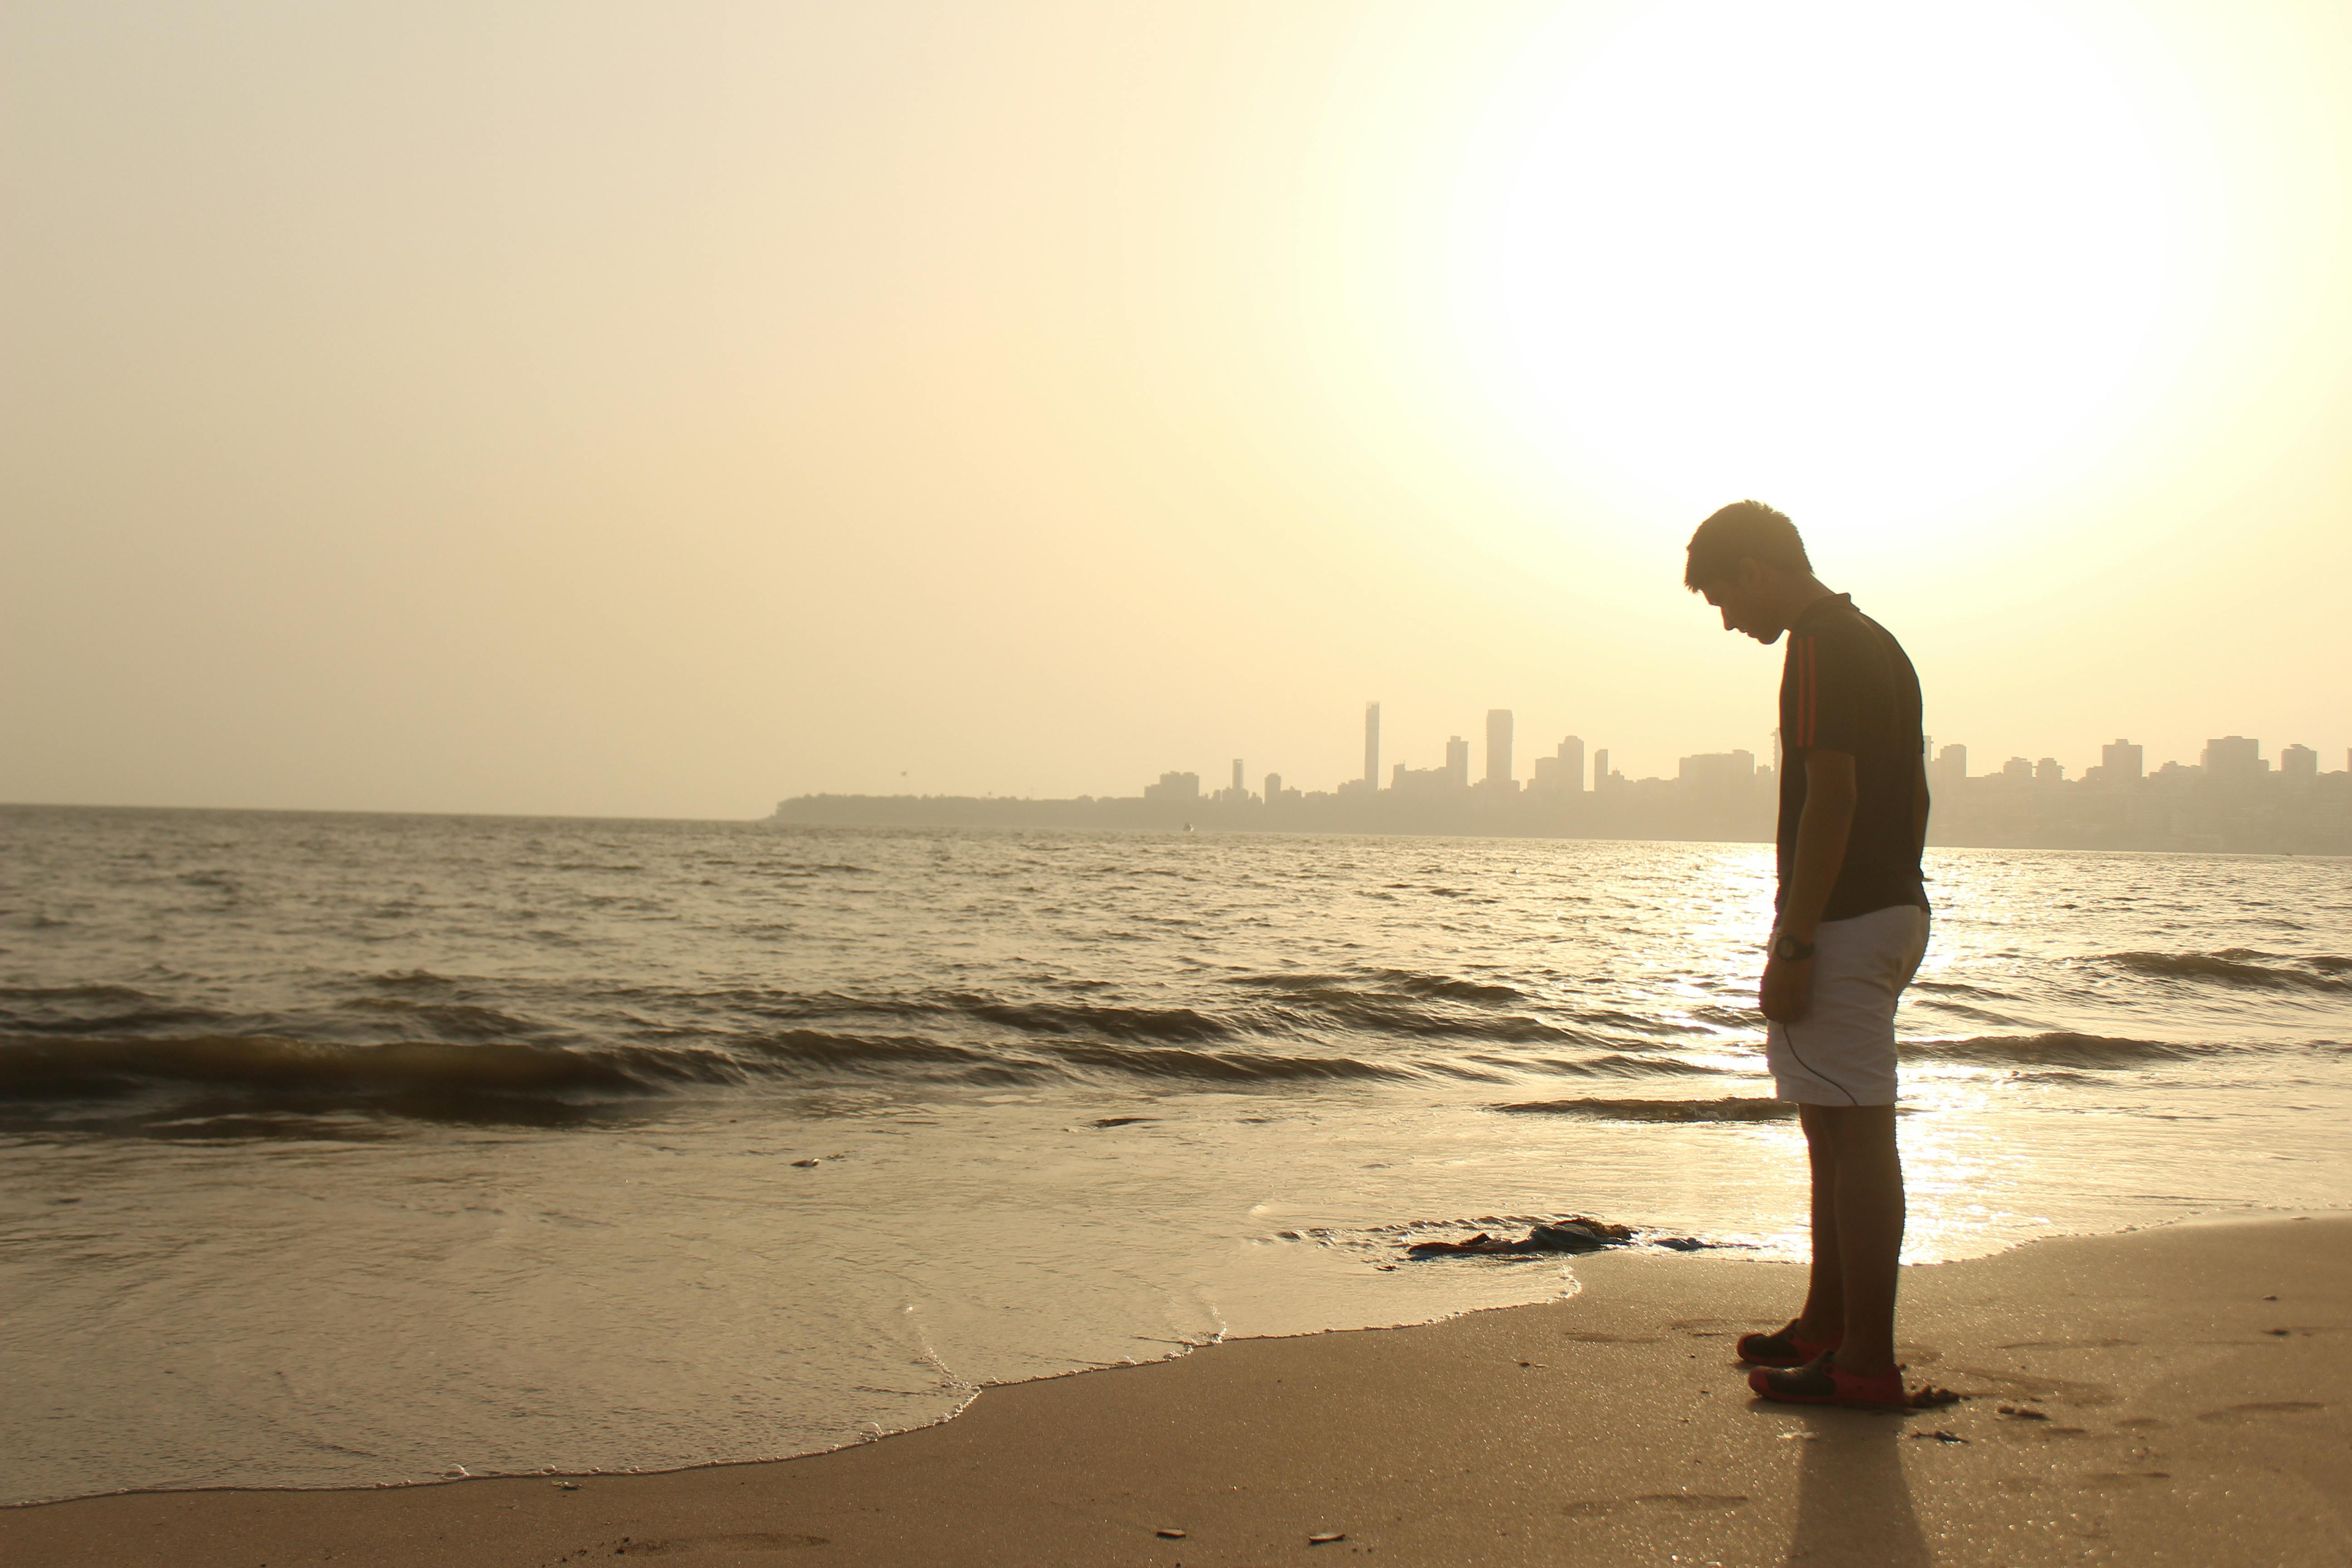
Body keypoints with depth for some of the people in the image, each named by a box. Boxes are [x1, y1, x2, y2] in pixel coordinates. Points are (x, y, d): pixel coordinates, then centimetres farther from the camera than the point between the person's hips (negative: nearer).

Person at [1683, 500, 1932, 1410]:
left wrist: (1793, 944, -21)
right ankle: (1827, 1324, 28)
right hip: (1895, 909, 11)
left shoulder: (1820, 648, -14)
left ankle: (1867, 1362, -4)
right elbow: (1911, 795, 20)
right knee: (1837, 1129, 18)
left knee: (1854, 1134, -8)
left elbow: (1831, 795, -22)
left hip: (1843, 922, -11)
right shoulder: (1877, 645, 17)